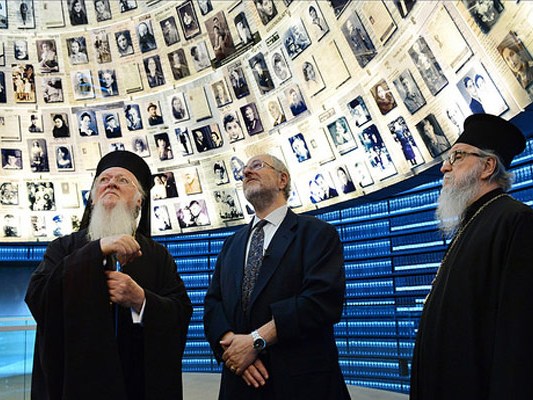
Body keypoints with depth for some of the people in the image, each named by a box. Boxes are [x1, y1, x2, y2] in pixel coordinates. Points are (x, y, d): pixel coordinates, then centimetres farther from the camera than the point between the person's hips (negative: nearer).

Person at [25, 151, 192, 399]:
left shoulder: (158, 255, 5)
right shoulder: (64, 248, 4)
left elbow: (182, 313, -2)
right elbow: (36, 296, -12)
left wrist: (141, 299, -20)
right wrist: (99, 248, -17)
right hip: (77, 379, 0)